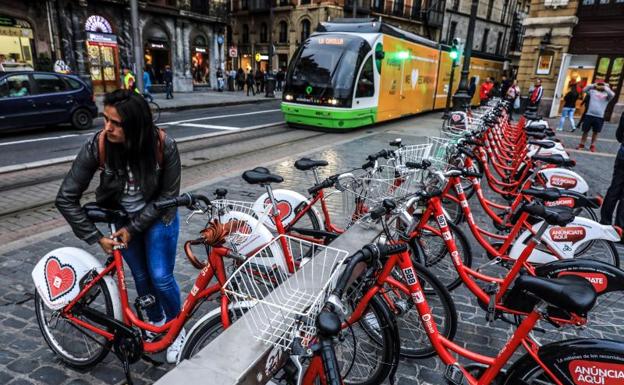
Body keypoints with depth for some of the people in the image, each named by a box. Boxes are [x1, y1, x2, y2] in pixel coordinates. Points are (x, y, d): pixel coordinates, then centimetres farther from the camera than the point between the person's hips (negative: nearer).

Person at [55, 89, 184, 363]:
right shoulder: (96, 146, -25)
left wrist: (133, 228, -17)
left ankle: (176, 329, 23)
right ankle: (156, 322, 38)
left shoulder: (164, 145, -28)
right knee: (141, 277, 10)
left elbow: (168, 195, -17)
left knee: (161, 278, -4)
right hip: (123, 218, 2)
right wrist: (97, 238, -17)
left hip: (158, 217, -2)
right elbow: (66, 199, -17)